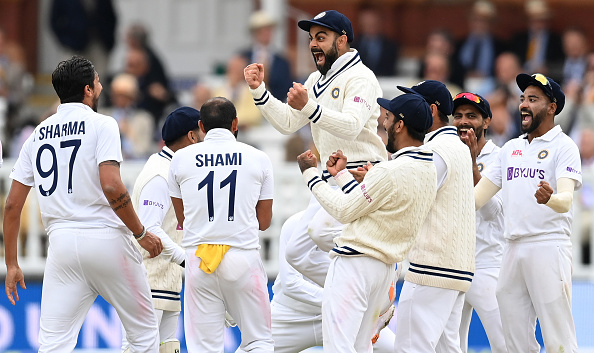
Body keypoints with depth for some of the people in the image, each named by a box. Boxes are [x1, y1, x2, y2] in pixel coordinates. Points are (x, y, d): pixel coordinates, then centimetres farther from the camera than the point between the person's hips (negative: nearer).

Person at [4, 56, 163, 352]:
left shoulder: (37, 136, 14)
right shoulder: (101, 125, -2)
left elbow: (12, 204, 12)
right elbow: (111, 187, -16)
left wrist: (11, 264, 18)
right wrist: (141, 233, -4)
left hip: (61, 242, 4)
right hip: (106, 239, -4)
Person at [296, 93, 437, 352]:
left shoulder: (390, 172, -20)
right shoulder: (428, 170, 9)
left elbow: (343, 211, -10)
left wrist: (310, 173, 1)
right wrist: (341, 174, 21)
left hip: (355, 263, -10)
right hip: (386, 266, 10)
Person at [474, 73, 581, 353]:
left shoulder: (563, 147, -3)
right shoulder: (510, 148, 18)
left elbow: (566, 199, -18)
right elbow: (479, 194, 20)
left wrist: (550, 199, -40)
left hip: (548, 248, -7)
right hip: (512, 250, 7)